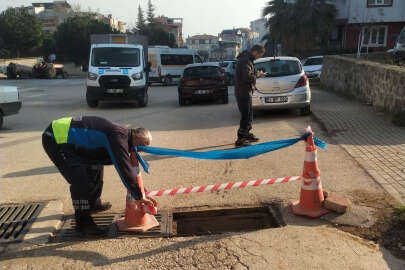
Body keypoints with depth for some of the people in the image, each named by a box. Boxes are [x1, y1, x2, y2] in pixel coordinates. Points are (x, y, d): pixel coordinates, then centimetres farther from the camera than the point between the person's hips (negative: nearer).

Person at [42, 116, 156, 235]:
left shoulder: (121, 134, 8)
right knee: (81, 180, -17)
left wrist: (141, 191, 19)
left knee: (96, 165, 19)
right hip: (55, 140, -10)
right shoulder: (118, 137, -23)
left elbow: (127, 165, 19)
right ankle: (83, 223, -4)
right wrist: (139, 196, -16)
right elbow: (124, 169, -25)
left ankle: (93, 204, 35)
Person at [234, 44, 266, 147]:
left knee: (248, 115, 21)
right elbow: (247, 77, -29)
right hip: (244, 92, -10)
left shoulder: (247, 58, 15)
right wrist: (257, 75, -12)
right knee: (246, 116, -7)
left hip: (245, 91, 10)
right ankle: (240, 140, -2)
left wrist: (257, 74, 9)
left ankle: (247, 134, 34)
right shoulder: (245, 61, -19)